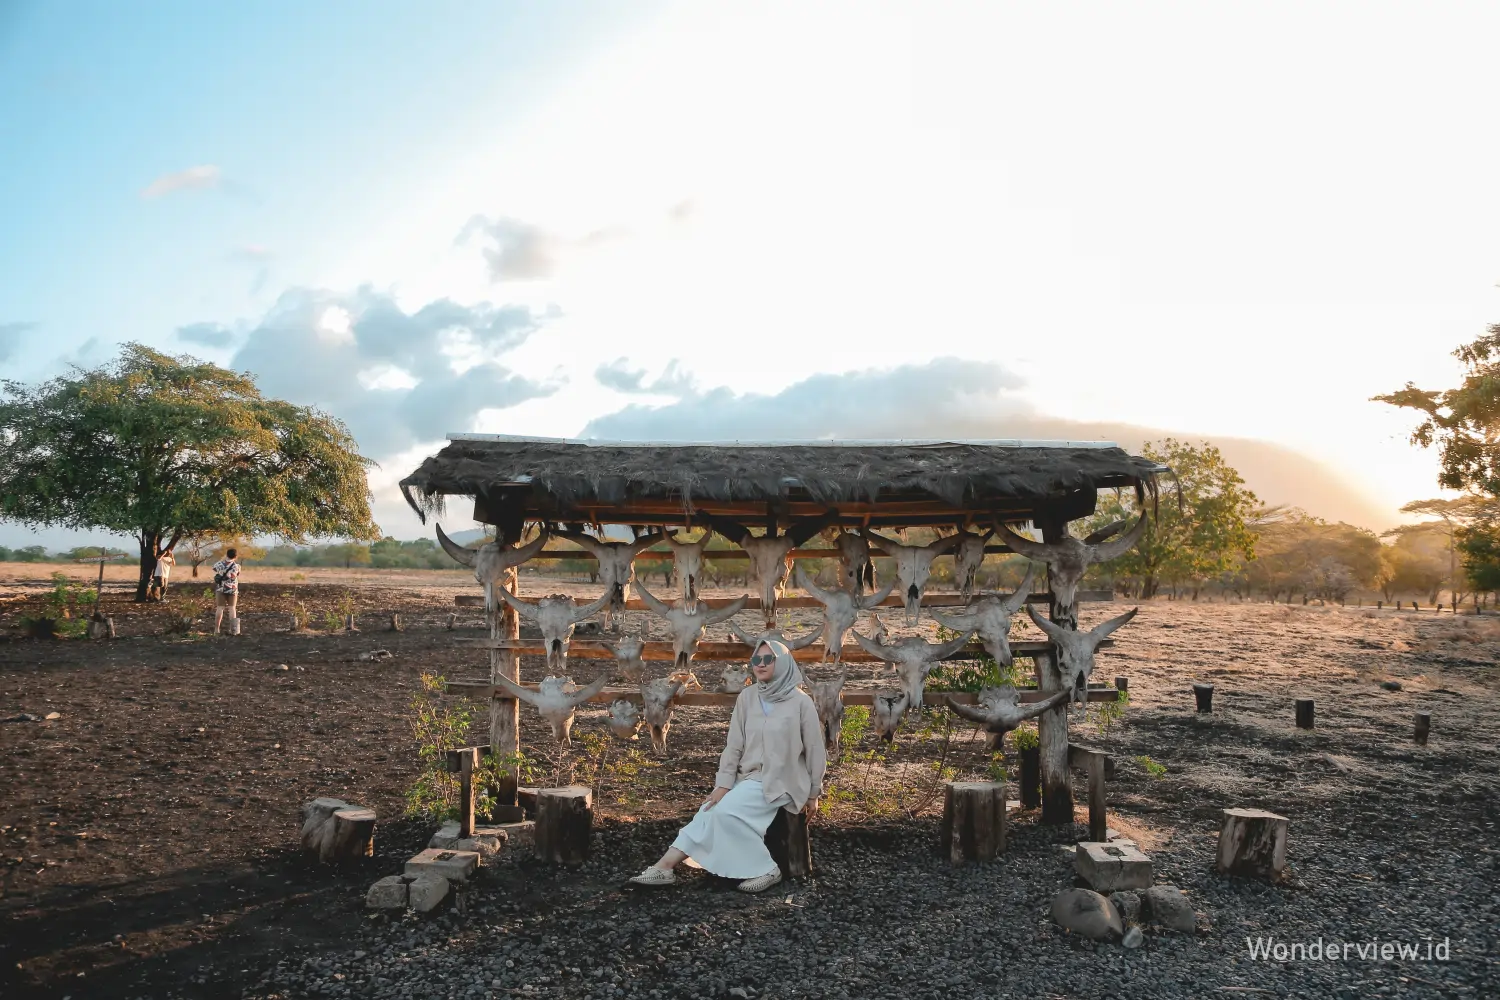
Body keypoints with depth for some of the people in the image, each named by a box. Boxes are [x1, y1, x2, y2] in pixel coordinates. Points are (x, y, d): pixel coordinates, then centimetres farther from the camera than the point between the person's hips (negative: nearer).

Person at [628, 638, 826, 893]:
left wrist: (813, 793, 1)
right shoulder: (747, 697, 1)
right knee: (709, 812, -15)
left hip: (781, 781, -5)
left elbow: (814, 749, -4)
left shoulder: (800, 702, -11)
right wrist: (723, 785, -7)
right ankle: (664, 867, -13)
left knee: (727, 812, -24)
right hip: (749, 777, 5)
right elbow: (734, 746, 1)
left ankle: (766, 870, -13)